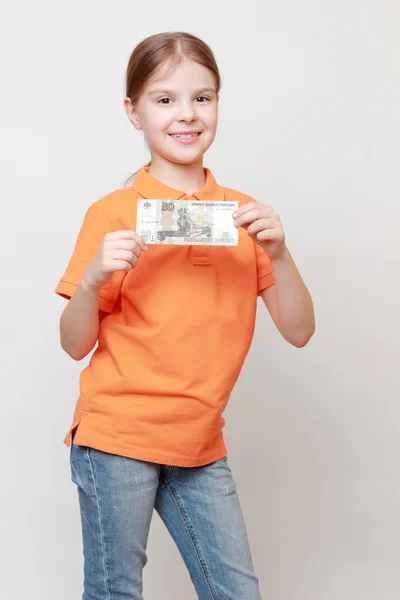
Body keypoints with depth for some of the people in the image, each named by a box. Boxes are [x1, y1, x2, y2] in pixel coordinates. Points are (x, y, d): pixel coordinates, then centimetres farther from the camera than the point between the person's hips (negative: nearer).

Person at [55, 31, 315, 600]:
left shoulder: (242, 213, 5)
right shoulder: (113, 213, -5)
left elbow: (299, 331, 2)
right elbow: (75, 345, -3)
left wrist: (277, 252, -14)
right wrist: (93, 280, -22)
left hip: (201, 446, 4)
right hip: (118, 437, -3)